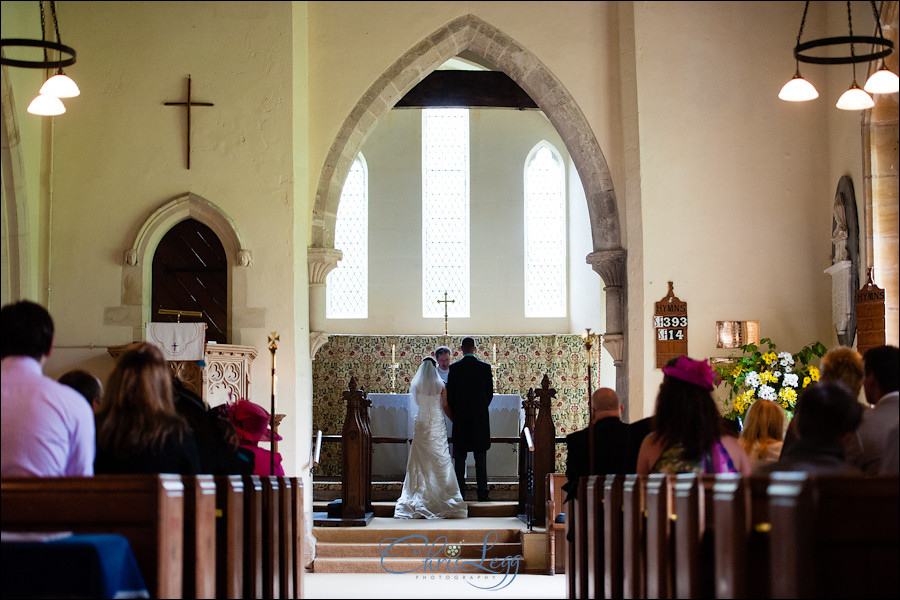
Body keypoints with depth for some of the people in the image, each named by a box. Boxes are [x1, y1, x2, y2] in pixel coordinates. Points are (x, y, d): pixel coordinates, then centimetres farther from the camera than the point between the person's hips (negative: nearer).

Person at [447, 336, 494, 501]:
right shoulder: (485, 367, -1)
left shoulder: (454, 368, -5)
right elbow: (490, 393, 3)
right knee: (480, 456, 5)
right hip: (480, 418, 1)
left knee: (459, 456, 5)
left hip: (460, 419, -1)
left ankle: (459, 492, 4)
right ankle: (482, 492, 2)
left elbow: (449, 394, -2)